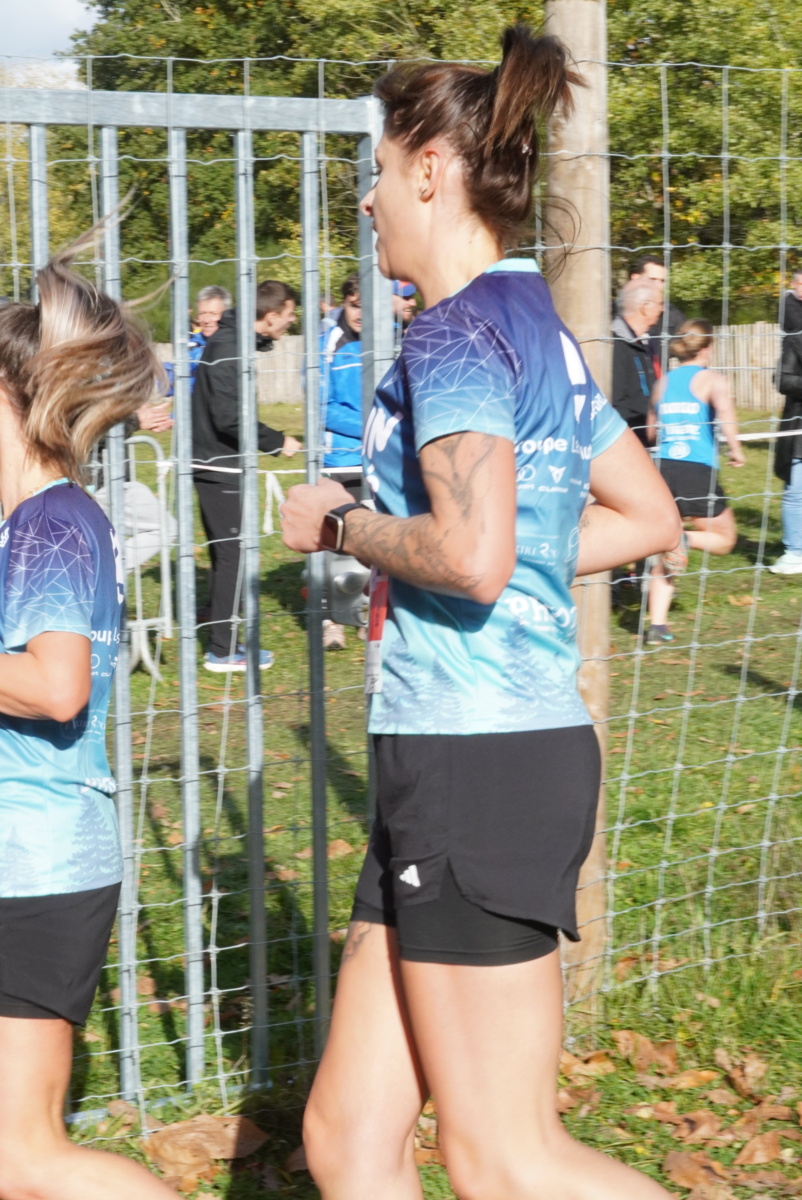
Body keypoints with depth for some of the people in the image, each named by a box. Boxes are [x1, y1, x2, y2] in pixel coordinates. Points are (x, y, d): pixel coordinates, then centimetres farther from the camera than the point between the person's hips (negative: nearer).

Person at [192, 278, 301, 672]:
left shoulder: (233, 342, 12)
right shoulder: (227, 348, -19)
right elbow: (230, 418, -24)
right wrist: (277, 442, -16)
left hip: (220, 467, 11)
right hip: (221, 468, -11)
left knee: (226, 555, 16)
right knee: (231, 555, -5)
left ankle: (223, 643, 23)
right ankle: (222, 651, 1)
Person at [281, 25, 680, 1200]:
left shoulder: (460, 331, -13)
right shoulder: (540, 331, 16)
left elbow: (471, 558, -26)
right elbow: (649, 515, 24)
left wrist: (340, 524, -9)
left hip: (478, 762, -10)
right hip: (458, 758, 10)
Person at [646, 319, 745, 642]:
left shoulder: (664, 382, 15)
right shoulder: (711, 379, 0)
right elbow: (723, 407, -21)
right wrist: (735, 448, -11)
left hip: (662, 469, 5)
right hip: (697, 471, -5)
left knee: (664, 556, 10)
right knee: (724, 539, 16)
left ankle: (657, 626, -1)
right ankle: (685, 539, -15)